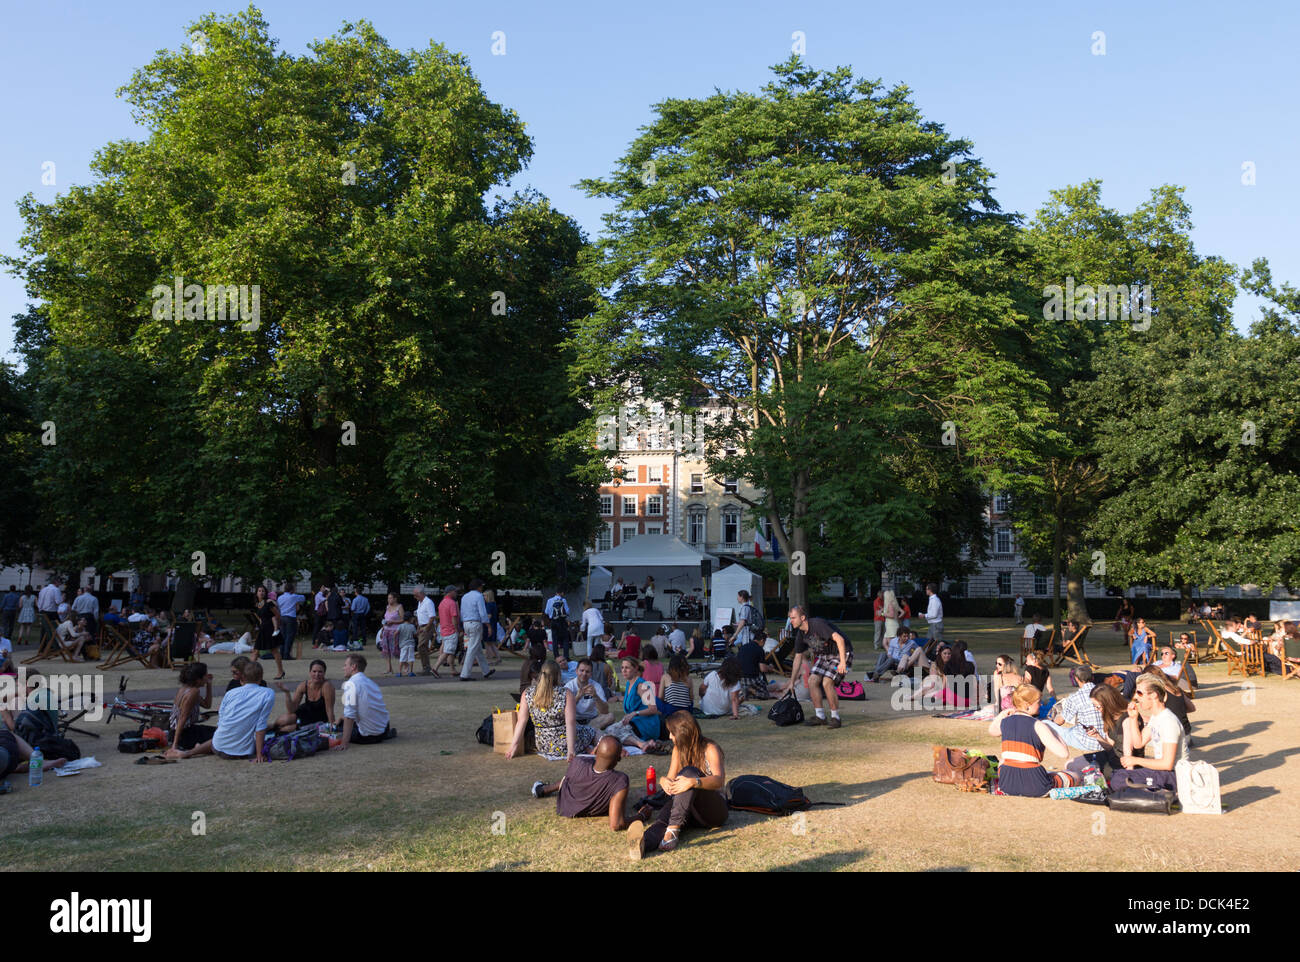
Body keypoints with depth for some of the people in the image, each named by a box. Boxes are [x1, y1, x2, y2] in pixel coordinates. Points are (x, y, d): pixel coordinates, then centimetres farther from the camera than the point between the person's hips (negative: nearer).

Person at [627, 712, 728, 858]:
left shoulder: (710, 749, -6)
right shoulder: (678, 749, 14)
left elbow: (719, 780, -23)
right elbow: (671, 778, 8)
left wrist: (693, 782, -43)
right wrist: (664, 781, -19)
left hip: (714, 810, -4)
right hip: (688, 810, 5)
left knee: (689, 772, -32)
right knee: (663, 818, -32)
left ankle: (673, 830, -46)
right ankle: (642, 843, -66)